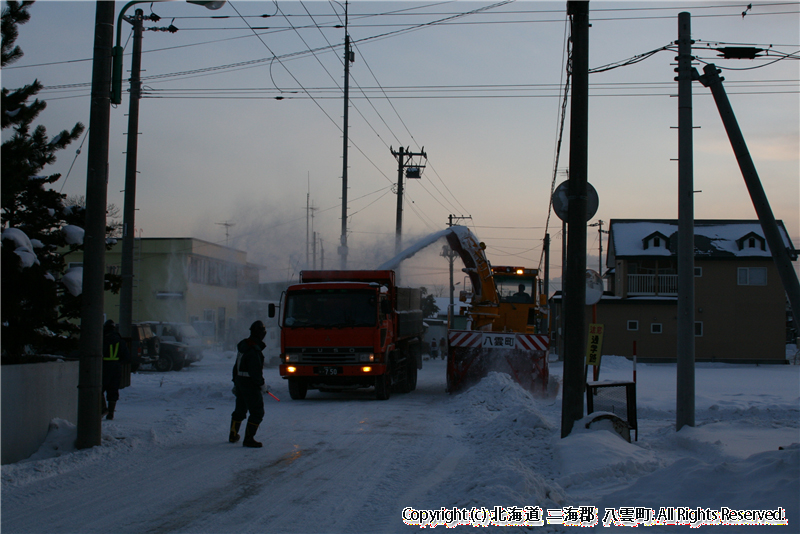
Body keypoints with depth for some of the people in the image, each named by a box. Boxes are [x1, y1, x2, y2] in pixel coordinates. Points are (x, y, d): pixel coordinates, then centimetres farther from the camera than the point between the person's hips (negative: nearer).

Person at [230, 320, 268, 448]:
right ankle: (248, 439, -3)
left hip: (239, 380, 10)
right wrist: (262, 384, -11)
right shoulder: (254, 350, -22)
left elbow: (237, 365, 16)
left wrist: (235, 382, 24)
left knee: (240, 410, 23)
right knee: (257, 412, -3)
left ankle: (233, 435, 35)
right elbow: (255, 371, -24)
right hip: (250, 384, -10)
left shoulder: (243, 345, 8)